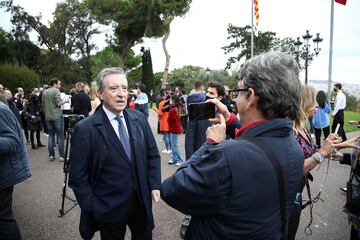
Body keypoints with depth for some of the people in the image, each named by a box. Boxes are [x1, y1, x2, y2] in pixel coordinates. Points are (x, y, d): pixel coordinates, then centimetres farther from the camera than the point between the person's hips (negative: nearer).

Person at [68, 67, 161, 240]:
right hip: (109, 209, -4)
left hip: (142, 202, 4)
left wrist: (154, 185, -2)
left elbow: (152, 154, 5)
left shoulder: (139, 119, -3)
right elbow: (78, 176, -12)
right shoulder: (85, 129, -17)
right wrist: (92, 207, -11)